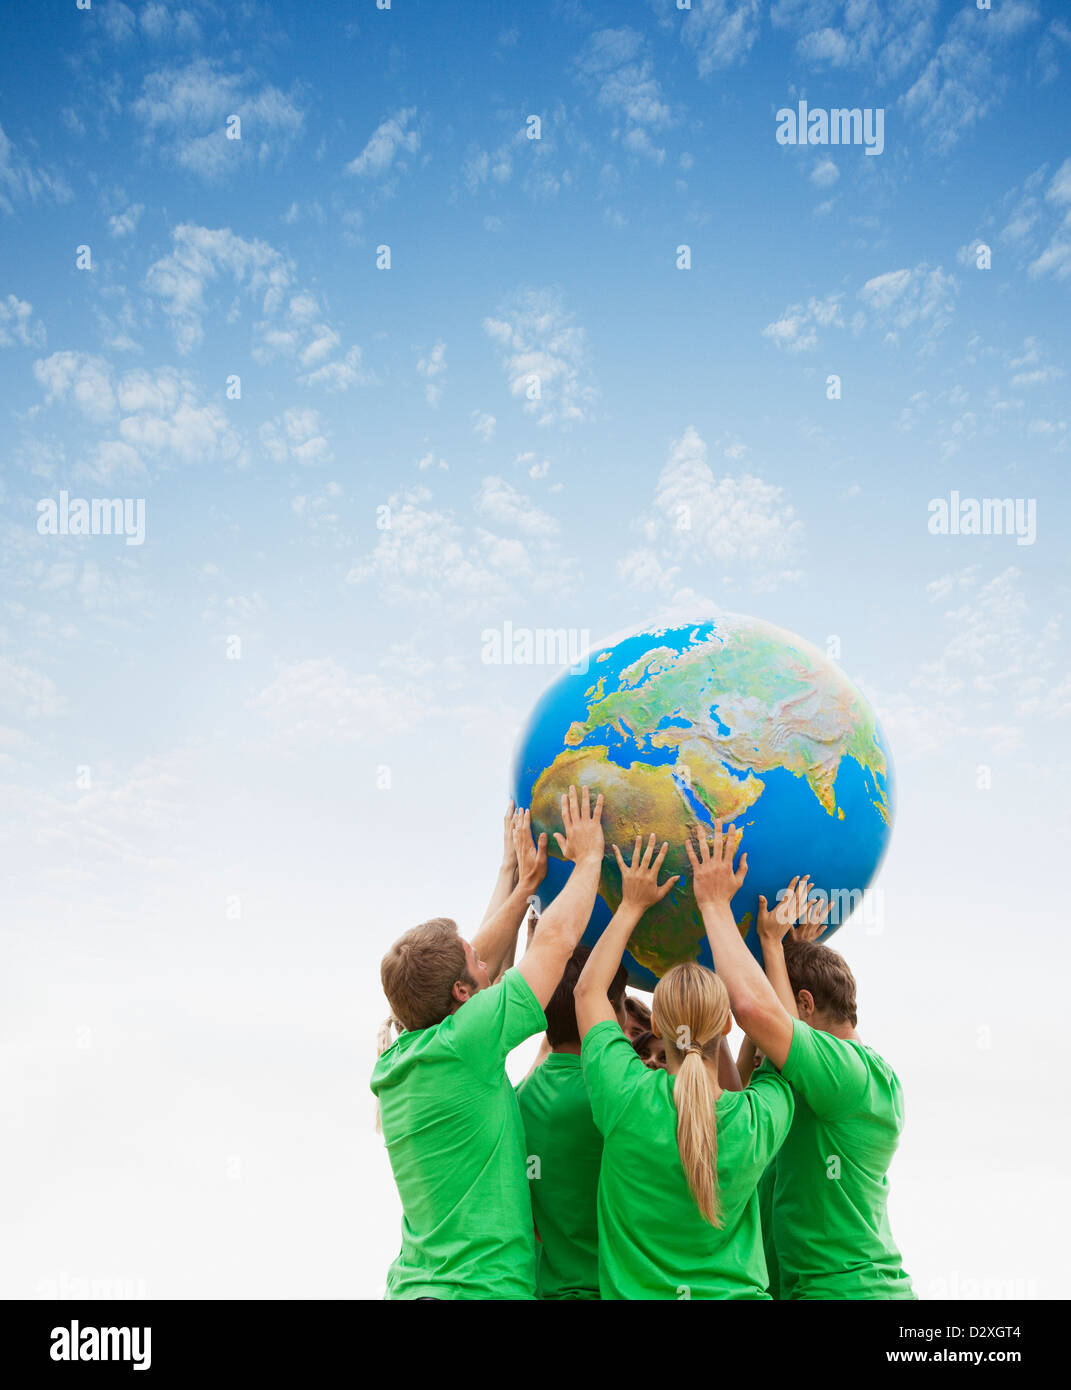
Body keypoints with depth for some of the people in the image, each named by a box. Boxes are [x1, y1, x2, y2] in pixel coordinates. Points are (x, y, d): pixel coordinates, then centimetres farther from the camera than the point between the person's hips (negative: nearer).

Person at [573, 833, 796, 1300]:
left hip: (636, 1294, -1)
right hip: (736, 1293, 1)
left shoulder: (627, 1099, -18)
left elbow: (587, 989, -1)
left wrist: (632, 905, 9)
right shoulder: (760, 1120, -14)